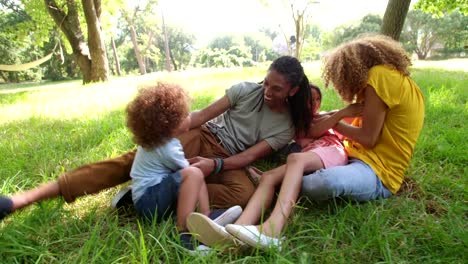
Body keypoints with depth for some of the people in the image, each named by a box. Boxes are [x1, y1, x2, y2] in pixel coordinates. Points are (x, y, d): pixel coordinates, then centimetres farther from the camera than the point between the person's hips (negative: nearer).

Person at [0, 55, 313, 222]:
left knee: (245, 193, -34)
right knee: (136, 159, -19)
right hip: (201, 138, 1)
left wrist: (215, 165, -30)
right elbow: (204, 115, -4)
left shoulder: (285, 128, -1)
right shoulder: (246, 89, 0)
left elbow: (249, 157, -13)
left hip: (228, 160, 0)